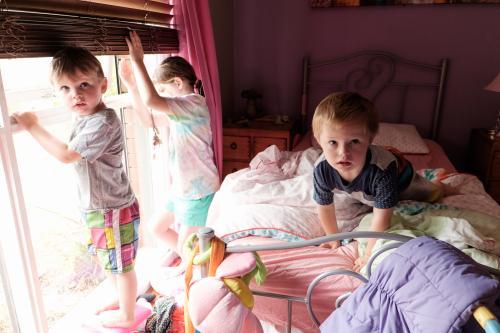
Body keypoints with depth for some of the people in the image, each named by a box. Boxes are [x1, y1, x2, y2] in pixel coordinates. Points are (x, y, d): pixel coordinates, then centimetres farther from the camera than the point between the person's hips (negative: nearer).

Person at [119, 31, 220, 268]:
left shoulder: (194, 103, -21)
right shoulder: (180, 110, 9)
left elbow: (152, 101, -35)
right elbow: (149, 120, 15)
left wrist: (137, 61, -24)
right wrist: (130, 84, 7)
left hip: (198, 189, -10)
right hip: (181, 187, 10)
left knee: (185, 247, 5)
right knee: (156, 227, 24)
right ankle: (180, 254, 43)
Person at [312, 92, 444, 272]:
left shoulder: (382, 169, -49)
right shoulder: (322, 169, -38)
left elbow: (382, 217, -38)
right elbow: (325, 207, -19)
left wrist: (369, 253, -31)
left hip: (400, 178, -2)